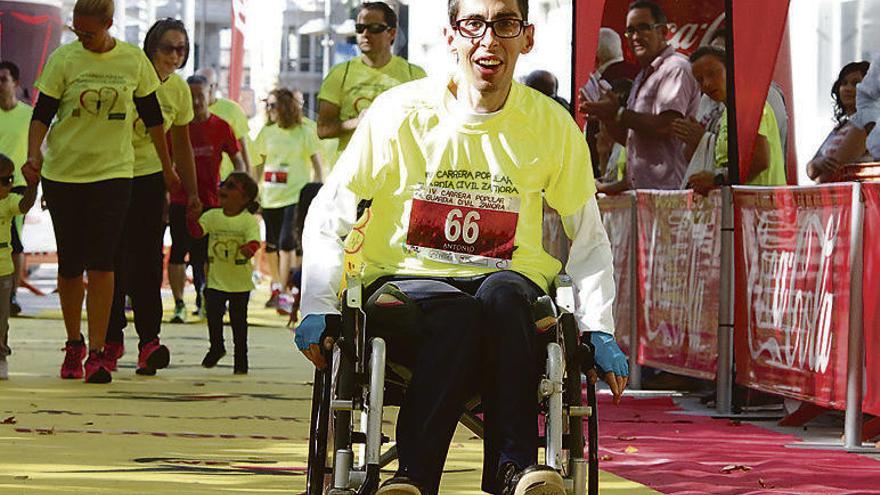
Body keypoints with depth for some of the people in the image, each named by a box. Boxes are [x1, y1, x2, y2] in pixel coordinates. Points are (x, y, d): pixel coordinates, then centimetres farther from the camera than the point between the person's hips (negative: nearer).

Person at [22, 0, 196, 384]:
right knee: (70, 264, 6)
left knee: (101, 263, -11)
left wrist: (167, 168, 19)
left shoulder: (134, 61, 1)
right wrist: (33, 155, -22)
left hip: (113, 172, 0)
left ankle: (96, 353, -10)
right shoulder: (63, 59, -4)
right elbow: (42, 113, -4)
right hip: (63, 172, 0)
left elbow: (152, 116, 12)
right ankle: (73, 344, 23)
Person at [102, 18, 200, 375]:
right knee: (112, 259, -2)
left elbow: (181, 145, 14)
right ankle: (112, 339, 8)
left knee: (147, 260, -7)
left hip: (149, 178, 3)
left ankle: (149, 339, -9)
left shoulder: (179, 90, 2)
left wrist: (192, 195, 14)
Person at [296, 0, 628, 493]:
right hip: (405, 282, -1)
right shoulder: (401, 112, -1)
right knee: (457, 312, -36)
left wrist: (598, 329, 5)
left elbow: (589, 238, 17)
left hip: (509, 286, 1)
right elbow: (327, 217, 7)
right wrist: (320, 308, -5)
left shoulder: (552, 126, 4)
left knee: (502, 293, -36)